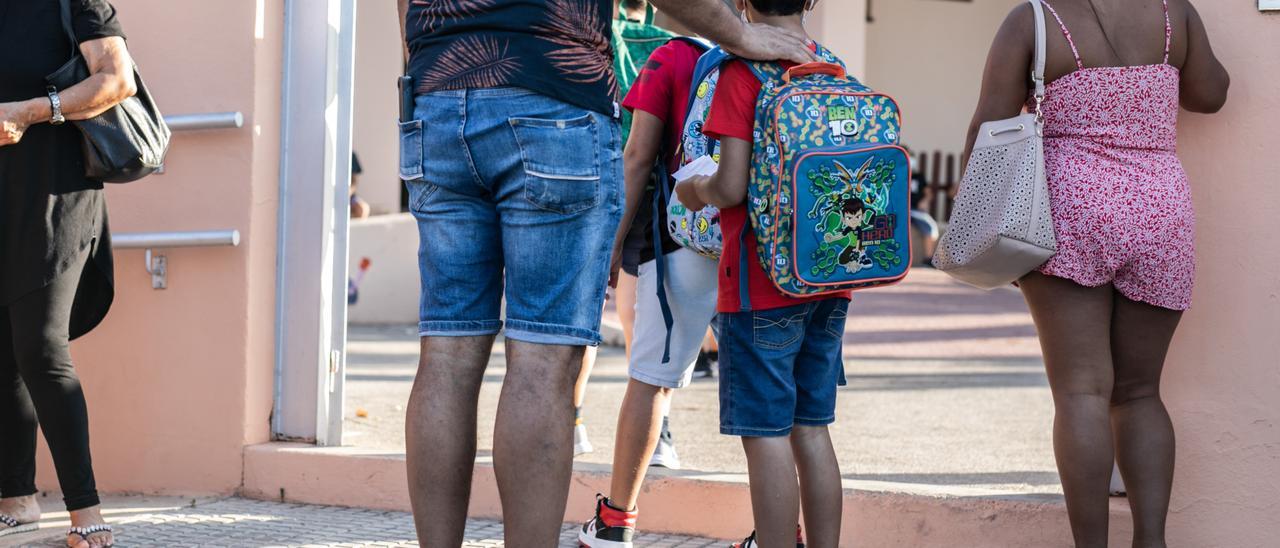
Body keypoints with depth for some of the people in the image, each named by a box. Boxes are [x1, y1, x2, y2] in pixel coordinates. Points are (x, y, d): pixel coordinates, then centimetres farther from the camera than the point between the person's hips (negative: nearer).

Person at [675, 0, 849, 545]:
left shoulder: (743, 71, -11)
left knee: (766, 436, -3)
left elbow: (733, 186, -18)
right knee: (811, 430, 12)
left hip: (763, 284, -6)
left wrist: (695, 191, 4)